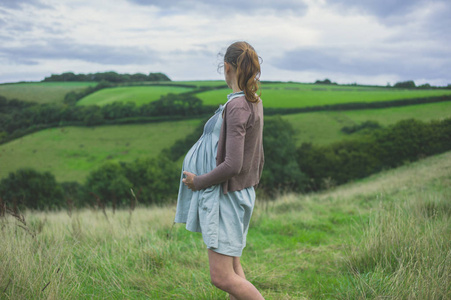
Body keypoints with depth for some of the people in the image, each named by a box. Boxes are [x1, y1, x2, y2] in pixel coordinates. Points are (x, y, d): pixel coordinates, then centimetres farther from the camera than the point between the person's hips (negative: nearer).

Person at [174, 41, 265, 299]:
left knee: (222, 277, -6)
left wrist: (199, 182, -12)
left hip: (226, 196, -10)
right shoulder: (255, 103, 7)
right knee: (232, 264, 20)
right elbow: (259, 158, 15)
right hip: (243, 193, 10)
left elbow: (232, 165, -26)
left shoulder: (237, 107, -21)